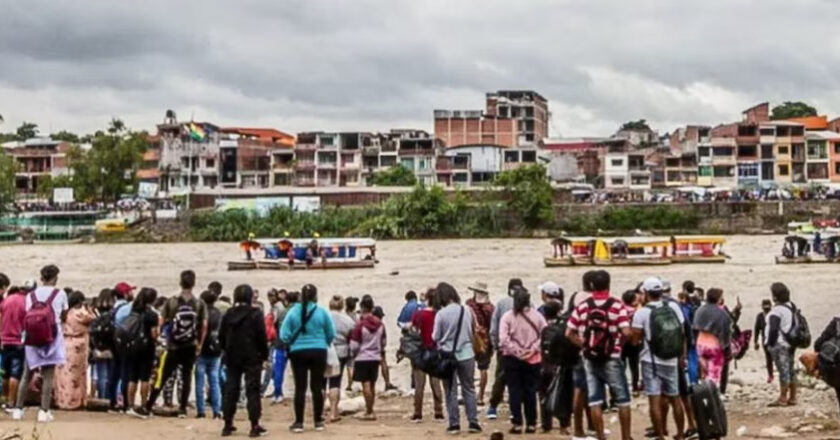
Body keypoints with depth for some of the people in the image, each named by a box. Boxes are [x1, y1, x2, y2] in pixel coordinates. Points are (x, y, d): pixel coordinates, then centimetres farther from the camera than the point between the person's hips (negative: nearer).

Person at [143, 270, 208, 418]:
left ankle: (147, 407, 7)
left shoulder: (171, 302, -3)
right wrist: (200, 344, 4)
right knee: (186, 377, 9)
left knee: (162, 377, 5)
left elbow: (161, 322, -6)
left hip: (173, 346, 0)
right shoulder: (200, 304, -2)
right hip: (190, 347, 0)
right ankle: (182, 409, 9)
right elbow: (204, 325, -4)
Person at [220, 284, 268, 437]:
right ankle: (255, 426, -5)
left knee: (230, 390, 9)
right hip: (252, 357, -4)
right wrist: (265, 354, 0)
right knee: (252, 390, -2)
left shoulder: (228, 314, 6)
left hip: (232, 357, 4)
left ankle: (228, 425, 11)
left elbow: (221, 337, 7)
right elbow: (262, 337, -9)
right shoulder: (255, 314, -8)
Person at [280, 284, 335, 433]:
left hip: (298, 352, 0)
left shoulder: (293, 312, -5)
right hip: (318, 352, 0)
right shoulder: (322, 312, -5)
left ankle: (299, 422, 5)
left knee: (300, 387, 4)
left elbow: (284, 335, -6)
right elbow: (331, 334, 0)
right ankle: (318, 421, 13)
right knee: (317, 387, 8)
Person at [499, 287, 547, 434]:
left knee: (515, 391, 5)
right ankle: (531, 424, 11)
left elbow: (503, 339, -16)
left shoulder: (508, 316, -8)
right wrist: (534, 349, -4)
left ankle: (517, 424, 3)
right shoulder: (537, 316, -1)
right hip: (533, 359, 2)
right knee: (530, 391, 9)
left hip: (513, 359, -2)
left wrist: (515, 351, -9)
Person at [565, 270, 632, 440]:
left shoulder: (582, 307, -2)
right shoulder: (616, 305, -10)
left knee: (595, 400, 8)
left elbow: (569, 333, -2)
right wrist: (619, 341, 1)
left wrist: (584, 344, 7)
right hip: (611, 359, -2)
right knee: (622, 399, 10)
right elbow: (626, 332, -18)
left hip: (589, 359, 3)